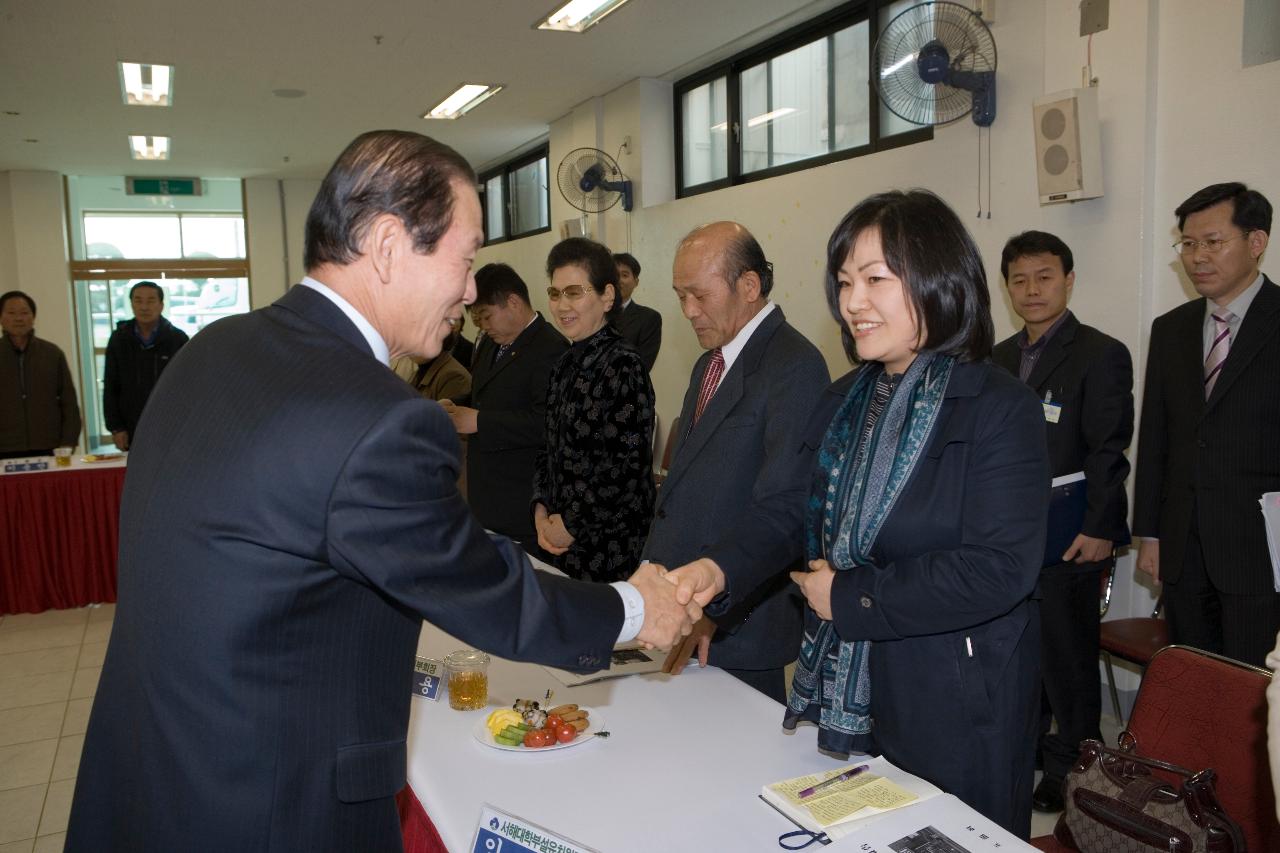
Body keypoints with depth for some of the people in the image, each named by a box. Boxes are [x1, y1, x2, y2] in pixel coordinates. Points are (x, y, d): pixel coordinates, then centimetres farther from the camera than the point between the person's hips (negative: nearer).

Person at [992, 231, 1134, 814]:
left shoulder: (1100, 355, -6)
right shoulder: (1000, 358, 13)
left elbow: (1108, 452, -11)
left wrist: (1098, 529, -15)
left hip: (1067, 540, -6)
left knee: (1066, 655, 5)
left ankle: (1071, 768, 21)